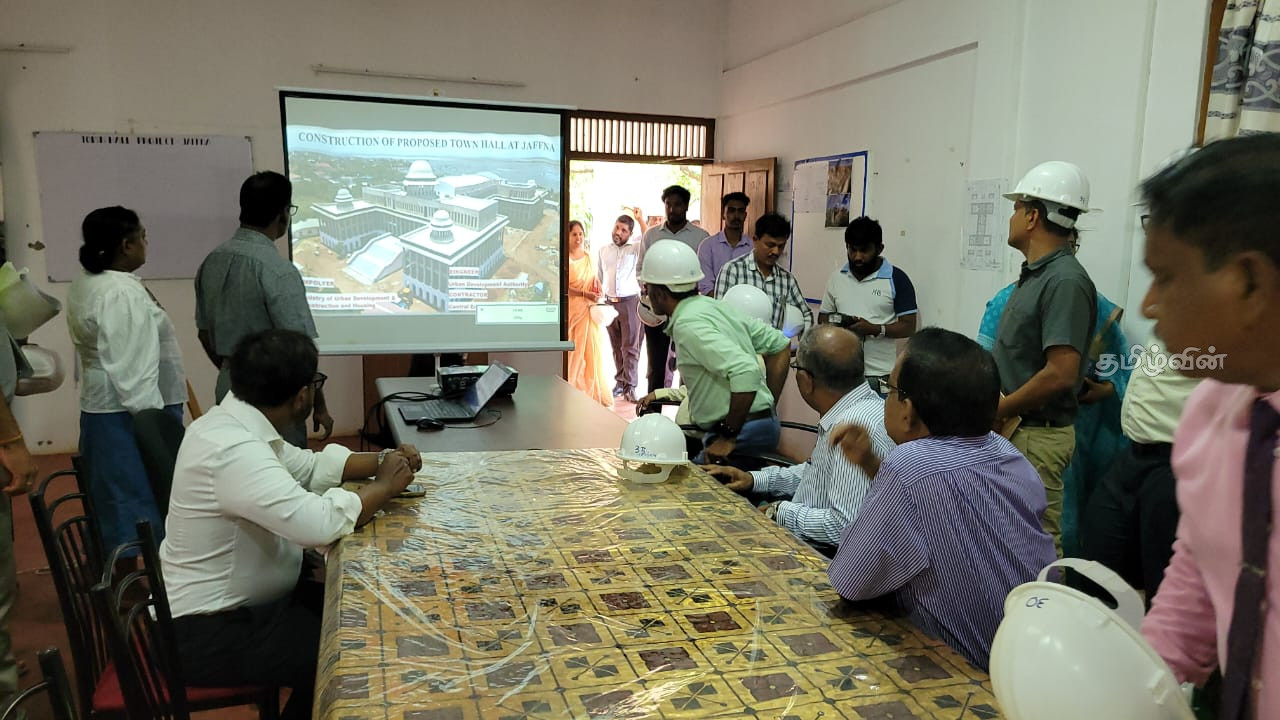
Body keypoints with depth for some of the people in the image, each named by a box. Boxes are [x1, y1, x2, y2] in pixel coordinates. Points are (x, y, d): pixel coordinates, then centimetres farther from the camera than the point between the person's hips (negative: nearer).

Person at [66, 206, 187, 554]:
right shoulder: (123, 294, -20)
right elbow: (133, 370, -24)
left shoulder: (84, 284, 11)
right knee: (139, 503, -3)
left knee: (113, 505, 16)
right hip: (130, 415, -10)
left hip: (99, 408, 10)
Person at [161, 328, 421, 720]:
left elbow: (310, 467, 12)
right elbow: (321, 523, -39)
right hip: (208, 632, -10)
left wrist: (382, 460, -3)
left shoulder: (237, 423, 0)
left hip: (231, 599, 10)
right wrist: (385, 486, -21)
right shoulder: (234, 451, -31)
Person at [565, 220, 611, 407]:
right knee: (573, 351, -2)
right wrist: (585, 294, -21)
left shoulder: (588, 256, 11)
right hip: (572, 309, -5)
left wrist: (597, 286, 2)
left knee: (592, 350, 4)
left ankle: (595, 393, 12)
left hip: (589, 310, 5)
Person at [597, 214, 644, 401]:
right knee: (616, 347, 8)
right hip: (609, 303, 3)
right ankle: (619, 381, 16)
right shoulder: (603, 251, 15)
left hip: (630, 302, -3)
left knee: (630, 346, -6)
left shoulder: (635, 249, 5)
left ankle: (629, 386, -7)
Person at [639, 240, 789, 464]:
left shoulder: (689, 324, -16)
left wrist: (728, 436, -20)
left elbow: (745, 372, -29)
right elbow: (780, 344, 17)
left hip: (744, 431, -9)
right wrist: (769, 405, 17)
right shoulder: (713, 307, 12)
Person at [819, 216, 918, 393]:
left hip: (879, 375, -4)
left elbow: (908, 327, -5)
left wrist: (874, 329, -20)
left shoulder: (896, 279, -4)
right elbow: (823, 318, 17)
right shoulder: (836, 277, 9)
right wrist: (832, 324, -7)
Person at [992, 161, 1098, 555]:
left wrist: (997, 412, -14)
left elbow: (1060, 374, -24)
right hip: (1013, 430, 9)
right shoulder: (1033, 275, 13)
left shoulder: (1065, 281, -17)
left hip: (1036, 436, -9)